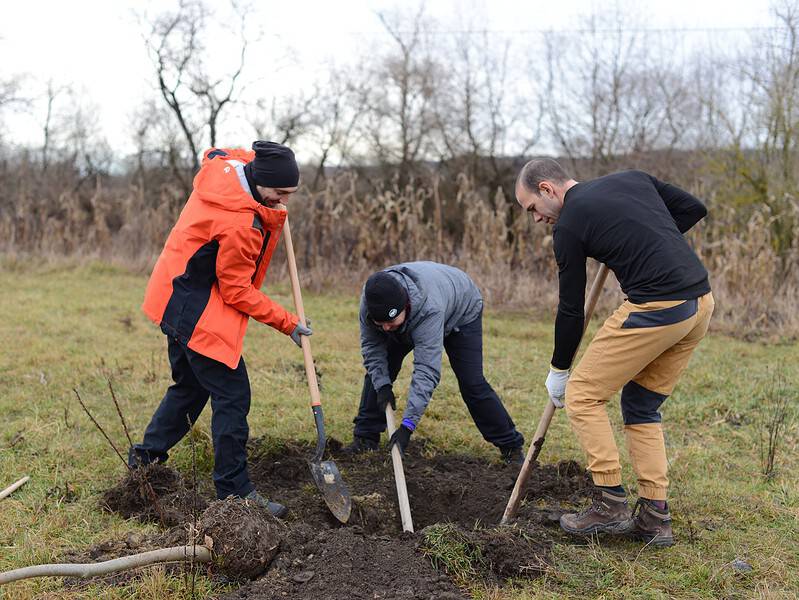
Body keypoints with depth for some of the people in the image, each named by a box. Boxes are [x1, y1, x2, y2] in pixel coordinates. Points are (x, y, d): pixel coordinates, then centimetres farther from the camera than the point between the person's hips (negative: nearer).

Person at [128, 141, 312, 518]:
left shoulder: (224, 163, -3)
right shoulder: (240, 224, -28)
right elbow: (238, 292, -19)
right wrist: (287, 323, -11)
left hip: (178, 301, 10)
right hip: (199, 312, -10)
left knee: (190, 386, 22)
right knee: (232, 396, -5)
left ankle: (146, 458, 36)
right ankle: (235, 490, 2)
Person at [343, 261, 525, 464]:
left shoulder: (429, 309, -49)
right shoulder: (369, 300, -34)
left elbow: (427, 370, -50)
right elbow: (371, 345, -17)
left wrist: (408, 425, -53)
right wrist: (382, 386, -28)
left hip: (462, 312, -5)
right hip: (411, 319, 5)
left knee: (472, 384, -12)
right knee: (377, 371, -5)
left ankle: (511, 446, 2)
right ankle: (365, 438, 7)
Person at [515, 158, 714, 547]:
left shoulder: (569, 225, -1)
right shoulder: (631, 178, 18)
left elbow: (571, 307, 4)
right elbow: (694, 208, 21)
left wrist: (558, 370, 17)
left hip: (656, 308, -8)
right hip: (700, 302, 8)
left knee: (582, 394, 5)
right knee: (642, 407, 19)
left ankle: (611, 505, 6)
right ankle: (655, 517, 17)